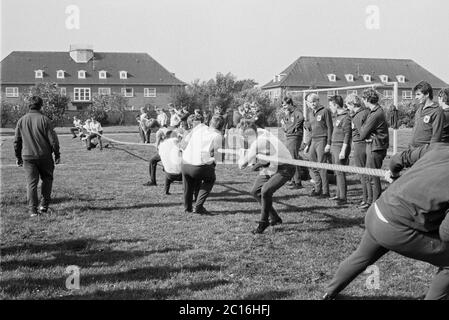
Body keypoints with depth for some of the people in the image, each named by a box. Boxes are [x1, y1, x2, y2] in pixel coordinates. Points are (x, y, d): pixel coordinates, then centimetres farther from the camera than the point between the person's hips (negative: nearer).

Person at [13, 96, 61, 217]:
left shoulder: (21, 121, 4)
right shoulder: (44, 120, -8)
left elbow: (17, 141, 9)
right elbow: (53, 139, -8)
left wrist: (18, 157, 18)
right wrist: (57, 154, 2)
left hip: (28, 156, 2)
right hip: (44, 156, -2)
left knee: (31, 182, 4)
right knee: (47, 179, 15)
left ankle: (33, 209, 0)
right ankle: (44, 205, 12)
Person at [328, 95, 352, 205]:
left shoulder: (346, 117, -14)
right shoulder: (338, 116, 15)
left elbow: (347, 135, -18)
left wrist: (343, 151, -21)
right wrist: (331, 146, 21)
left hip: (341, 147, -9)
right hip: (334, 146, 9)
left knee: (340, 172, -9)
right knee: (337, 172, 14)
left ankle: (343, 197, -7)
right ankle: (339, 194, 22)